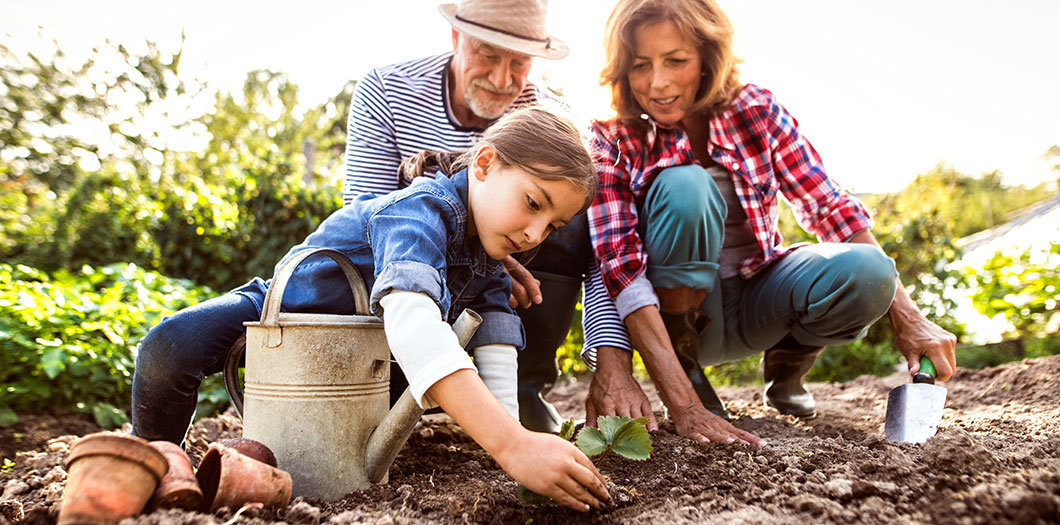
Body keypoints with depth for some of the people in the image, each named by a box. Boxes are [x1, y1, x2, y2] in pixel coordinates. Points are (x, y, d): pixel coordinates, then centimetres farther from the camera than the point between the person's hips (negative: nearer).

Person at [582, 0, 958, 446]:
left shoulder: (754, 110, -9)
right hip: (675, 309, -3)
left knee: (864, 272, -27)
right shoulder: (611, 142, -16)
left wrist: (905, 315, -16)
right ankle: (685, 371, -13)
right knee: (683, 185, -30)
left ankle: (785, 364, 6)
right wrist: (685, 408, -38)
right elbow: (621, 268, -27)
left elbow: (830, 207, -7)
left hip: (756, 296, 3)